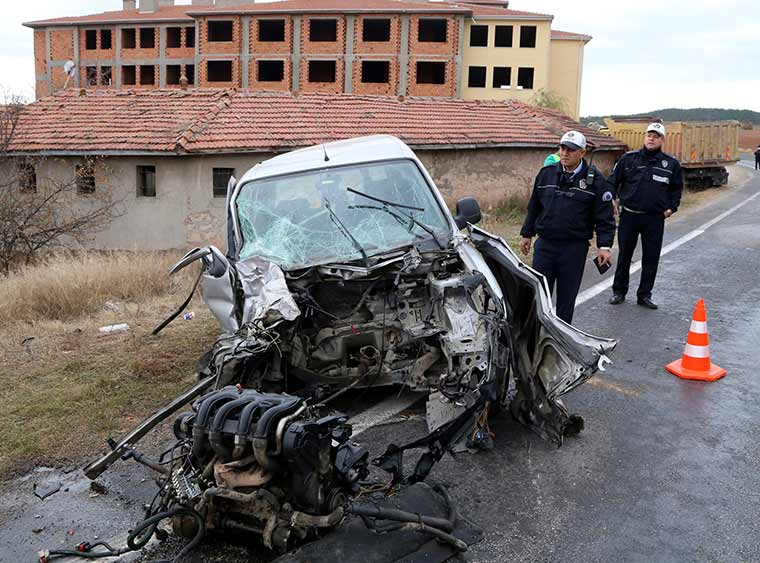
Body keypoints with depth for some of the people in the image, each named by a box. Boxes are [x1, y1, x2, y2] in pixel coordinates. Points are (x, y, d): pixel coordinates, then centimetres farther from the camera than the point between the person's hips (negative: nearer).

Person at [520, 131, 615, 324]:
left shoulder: (594, 179, -3)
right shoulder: (546, 173, 5)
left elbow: (604, 217, -3)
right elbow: (534, 207, 15)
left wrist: (605, 246, -11)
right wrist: (527, 234, 16)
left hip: (575, 248, -2)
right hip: (545, 244, 2)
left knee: (567, 296, 8)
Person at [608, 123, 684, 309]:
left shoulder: (671, 163, 4)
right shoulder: (629, 158, 2)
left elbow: (677, 187, 16)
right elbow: (613, 180, 9)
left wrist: (671, 207, 5)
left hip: (655, 218, 1)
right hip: (629, 215, 0)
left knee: (651, 258, 4)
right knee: (624, 255, 7)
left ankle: (644, 294, 16)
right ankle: (619, 291, 20)